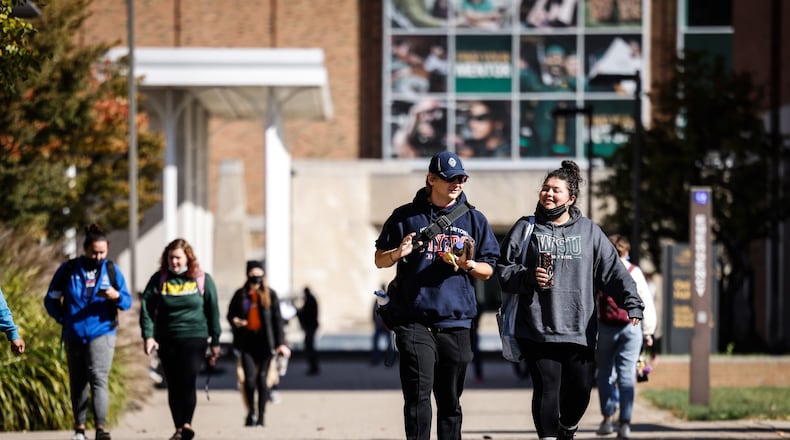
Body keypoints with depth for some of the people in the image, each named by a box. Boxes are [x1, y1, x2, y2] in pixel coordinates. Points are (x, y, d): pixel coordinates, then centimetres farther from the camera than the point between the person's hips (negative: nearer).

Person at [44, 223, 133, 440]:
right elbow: (51, 300, 11)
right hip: (74, 336, 2)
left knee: (98, 378, -16)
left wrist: (117, 296, -17)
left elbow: (128, 301, 4)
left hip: (101, 334, -2)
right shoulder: (68, 270, 2)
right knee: (78, 382, 8)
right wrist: (65, 319, 1)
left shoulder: (111, 270, 3)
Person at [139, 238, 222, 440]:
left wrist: (215, 342, 7)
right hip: (167, 340, 2)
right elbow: (147, 308, 2)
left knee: (188, 381, -17)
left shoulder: (202, 280, 3)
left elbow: (212, 311, 7)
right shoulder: (159, 280, 5)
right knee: (173, 386, 4)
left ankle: (187, 423, -21)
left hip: (195, 338, -2)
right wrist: (148, 336, -11)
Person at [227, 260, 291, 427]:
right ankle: (251, 412, 10)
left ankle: (261, 416, 8)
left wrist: (281, 343, -4)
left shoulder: (270, 295, 3)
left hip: (265, 341, 0)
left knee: (262, 379, -1)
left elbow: (277, 319, 2)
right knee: (249, 378, -11)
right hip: (247, 340, 0)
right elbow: (231, 314, 15)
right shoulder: (241, 295, 5)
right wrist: (235, 321, -10)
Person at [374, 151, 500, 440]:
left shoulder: (474, 220, 12)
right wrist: (399, 253, -10)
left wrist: (467, 265, -8)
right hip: (414, 321, -2)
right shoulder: (406, 217, 7)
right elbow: (380, 260, 13)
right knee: (418, 395, -14)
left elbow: (488, 271, 14)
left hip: (456, 323, 2)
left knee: (450, 402, 8)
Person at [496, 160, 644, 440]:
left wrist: (632, 303, -7)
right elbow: (504, 271, 6)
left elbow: (613, 270, 5)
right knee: (547, 389, -7)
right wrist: (529, 277, -13)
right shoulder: (526, 228, 8)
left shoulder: (589, 231, 11)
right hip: (537, 329, -2)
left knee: (580, 389, 4)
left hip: (579, 330, 2)